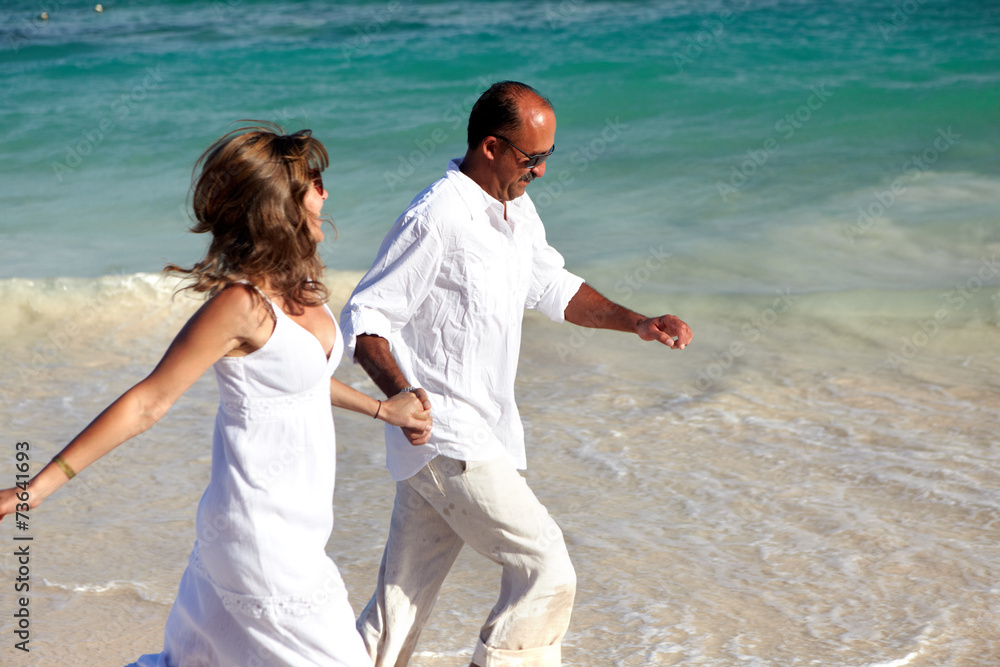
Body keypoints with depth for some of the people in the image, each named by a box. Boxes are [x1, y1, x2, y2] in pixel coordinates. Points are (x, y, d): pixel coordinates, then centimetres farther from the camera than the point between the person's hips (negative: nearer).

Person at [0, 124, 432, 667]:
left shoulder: (294, 283, 4)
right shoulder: (241, 303, -22)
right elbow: (147, 403, -19)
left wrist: (380, 408, 32)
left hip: (290, 528, 9)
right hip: (264, 541, -8)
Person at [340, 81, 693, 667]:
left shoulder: (517, 211, 11)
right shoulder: (436, 221, -18)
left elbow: (554, 288, 23)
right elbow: (364, 319, -16)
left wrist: (635, 323, 10)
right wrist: (400, 394, -32)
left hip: (482, 436, 9)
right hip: (446, 441, -9)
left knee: (404, 597, 14)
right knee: (548, 573, -7)